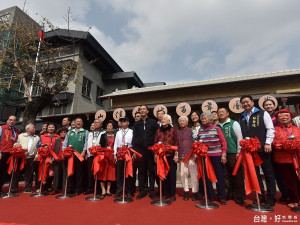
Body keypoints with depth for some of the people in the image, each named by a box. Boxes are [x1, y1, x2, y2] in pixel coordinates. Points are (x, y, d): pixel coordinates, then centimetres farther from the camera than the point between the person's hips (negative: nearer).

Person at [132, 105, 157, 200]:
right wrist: (134, 150, 2)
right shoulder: (136, 124, 14)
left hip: (150, 149, -2)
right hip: (140, 150, 2)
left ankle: (152, 191, 15)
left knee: (151, 170, 4)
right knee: (141, 170, 7)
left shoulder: (153, 122, 8)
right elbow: (134, 137, 11)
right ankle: (142, 191, 18)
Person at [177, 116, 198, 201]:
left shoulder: (191, 130, 6)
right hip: (181, 156, 3)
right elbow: (176, 144, 14)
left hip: (191, 156, -3)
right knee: (183, 174, 5)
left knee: (194, 174, -1)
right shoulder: (177, 132, 14)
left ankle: (195, 192, 11)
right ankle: (186, 192, 18)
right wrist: (176, 155, 7)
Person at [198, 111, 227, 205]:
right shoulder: (200, 129, 7)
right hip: (204, 156, 3)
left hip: (216, 156, -2)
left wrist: (224, 154, -7)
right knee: (206, 176, 9)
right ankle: (210, 195, 26)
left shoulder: (216, 128, -1)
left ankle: (222, 197, 21)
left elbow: (223, 142, -1)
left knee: (220, 176, 5)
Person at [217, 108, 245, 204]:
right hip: (223, 154, 4)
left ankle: (240, 196, 15)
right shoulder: (217, 126, 9)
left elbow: (239, 138, -5)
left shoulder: (234, 123, -1)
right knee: (229, 175, 13)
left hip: (234, 153, -4)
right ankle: (231, 194, 27)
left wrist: (239, 152, -9)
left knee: (238, 175, 3)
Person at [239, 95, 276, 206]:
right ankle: (260, 196, 21)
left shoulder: (262, 113, 3)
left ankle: (271, 197, 17)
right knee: (255, 173, 9)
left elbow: (270, 129, -3)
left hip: (263, 149, -3)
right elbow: (240, 134, 13)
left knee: (268, 173, 5)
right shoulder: (241, 118, 13)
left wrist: (268, 143, -11)